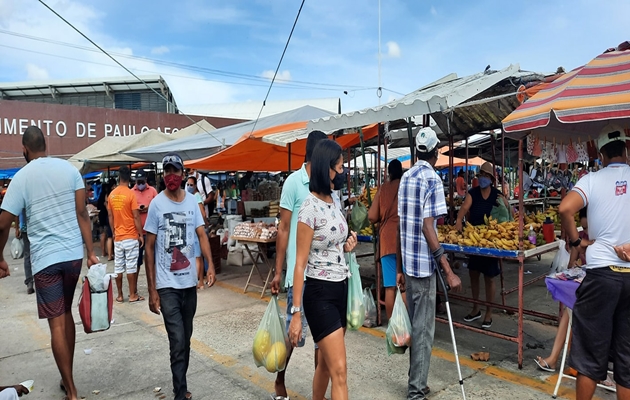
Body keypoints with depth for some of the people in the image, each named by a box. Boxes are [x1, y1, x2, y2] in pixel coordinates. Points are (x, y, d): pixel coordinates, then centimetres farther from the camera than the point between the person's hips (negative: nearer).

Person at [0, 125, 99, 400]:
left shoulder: (22, 177, -6)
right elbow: (82, 214, -1)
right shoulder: (69, 168, 2)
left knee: (57, 323, 2)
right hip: (74, 253, 4)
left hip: (45, 258, -4)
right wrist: (91, 252, 0)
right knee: (66, 314, 19)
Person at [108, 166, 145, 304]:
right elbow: (136, 217, -13)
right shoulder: (131, 194, -12)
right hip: (131, 236, -5)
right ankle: (132, 295, 7)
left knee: (118, 267, 9)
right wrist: (141, 234, -6)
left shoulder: (112, 195, 4)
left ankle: (120, 295, 16)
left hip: (118, 237, 5)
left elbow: (110, 216, 9)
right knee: (131, 267, 1)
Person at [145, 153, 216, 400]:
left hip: (189, 282, 4)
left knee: (186, 340, 16)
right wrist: (151, 290, -7)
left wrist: (210, 265, -20)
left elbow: (201, 235, -2)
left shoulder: (192, 201, 3)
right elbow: (149, 249, -6)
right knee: (178, 342, -5)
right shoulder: (157, 204, -8)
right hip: (167, 285, -4)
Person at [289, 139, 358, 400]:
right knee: (339, 371, -4)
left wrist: (346, 245, 0)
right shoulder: (310, 208, -17)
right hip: (320, 293, -8)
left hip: (341, 288, 8)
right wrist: (296, 312, -17)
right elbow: (300, 263, -17)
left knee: (326, 363, 18)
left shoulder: (335, 202, 7)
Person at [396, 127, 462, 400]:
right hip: (424, 264, -7)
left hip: (409, 263, 7)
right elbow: (427, 228, -19)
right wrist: (449, 272, -19)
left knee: (415, 325, 17)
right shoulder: (432, 179, -11)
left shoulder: (405, 178, 10)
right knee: (423, 329, 2)